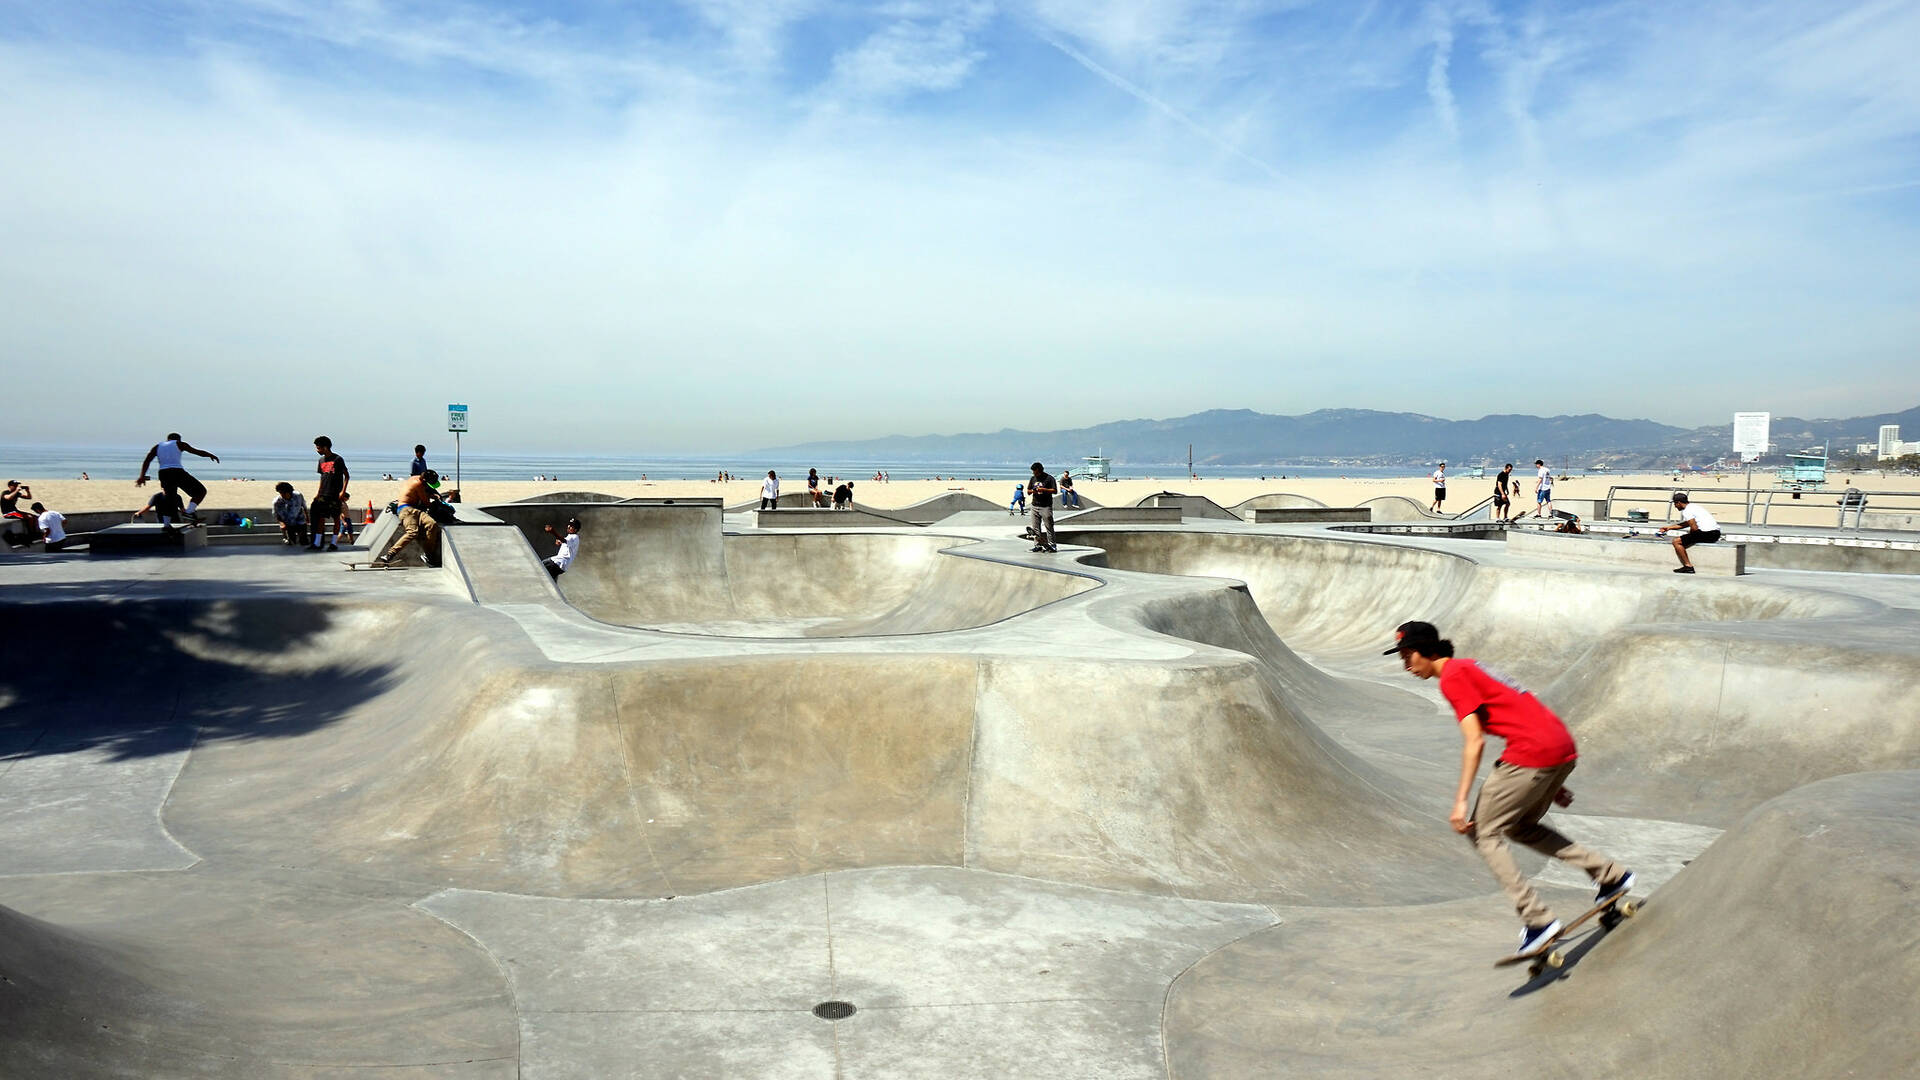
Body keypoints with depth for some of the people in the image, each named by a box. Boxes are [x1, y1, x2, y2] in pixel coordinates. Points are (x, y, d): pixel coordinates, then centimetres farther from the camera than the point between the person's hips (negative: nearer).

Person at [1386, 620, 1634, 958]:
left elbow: (1474, 741, -15)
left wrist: (1460, 802, -17)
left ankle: (1537, 919, -5)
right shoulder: (1471, 668, 22)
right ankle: (1612, 874, 25)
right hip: (1564, 745, 10)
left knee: (1482, 832, 0)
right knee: (1521, 827, 25)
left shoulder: (1453, 677, -6)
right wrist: (1551, 782, 29)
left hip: (1532, 752, -10)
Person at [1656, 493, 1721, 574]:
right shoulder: (1693, 507, 24)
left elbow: (1694, 528, -16)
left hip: (1707, 534, -10)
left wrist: (1690, 535, 6)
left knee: (1676, 541, -7)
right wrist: (1669, 527, 42)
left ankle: (1688, 566, -10)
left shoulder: (1686, 511, -7)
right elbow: (1686, 524, 37)